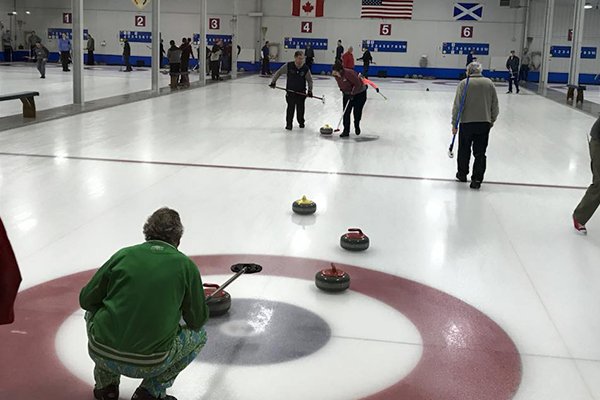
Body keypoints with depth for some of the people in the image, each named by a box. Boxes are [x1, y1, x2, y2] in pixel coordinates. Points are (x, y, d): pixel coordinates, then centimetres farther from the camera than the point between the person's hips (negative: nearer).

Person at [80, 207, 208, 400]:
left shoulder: (124, 254, 6)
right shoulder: (186, 265, 1)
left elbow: (86, 300, 12)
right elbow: (197, 320, 9)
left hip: (101, 354, 3)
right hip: (149, 365, -2)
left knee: (92, 313, 34)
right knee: (199, 334, 23)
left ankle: (105, 384, 22)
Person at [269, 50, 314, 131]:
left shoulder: (306, 68, -8)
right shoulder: (288, 66, -11)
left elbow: (310, 80, 1)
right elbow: (278, 72, 2)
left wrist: (310, 90, -8)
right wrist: (273, 82, -2)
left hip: (301, 92, 1)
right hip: (290, 91, -1)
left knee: (300, 108, 8)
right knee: (290, 107, -12)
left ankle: (301, 122, 30)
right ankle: (289, 124, -3)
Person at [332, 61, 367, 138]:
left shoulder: (349, 73, -34)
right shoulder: (336, 75, -11)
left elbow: (358, 84, -29)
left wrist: (352, 93, -25)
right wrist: (343, 91, -2)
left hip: (359, 93, -6)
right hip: (347, 94, 6)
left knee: (357, 112, 1)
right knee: (346, 112, -5)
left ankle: (357, 126, 30)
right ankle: (346, 131, -3)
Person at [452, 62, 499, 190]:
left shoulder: (464, 83, -5)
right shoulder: (489, 83, 5)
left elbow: (457, 105, -9)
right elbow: (495, 106, 8)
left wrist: (454, 123, -3)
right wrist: (492, 121, 20)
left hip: (467, 123, -2)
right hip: (485, 123, 2)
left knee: (464, 150, 16)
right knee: (480, 152, 5)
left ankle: (462, 174, 30)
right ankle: (477, 179, 2)